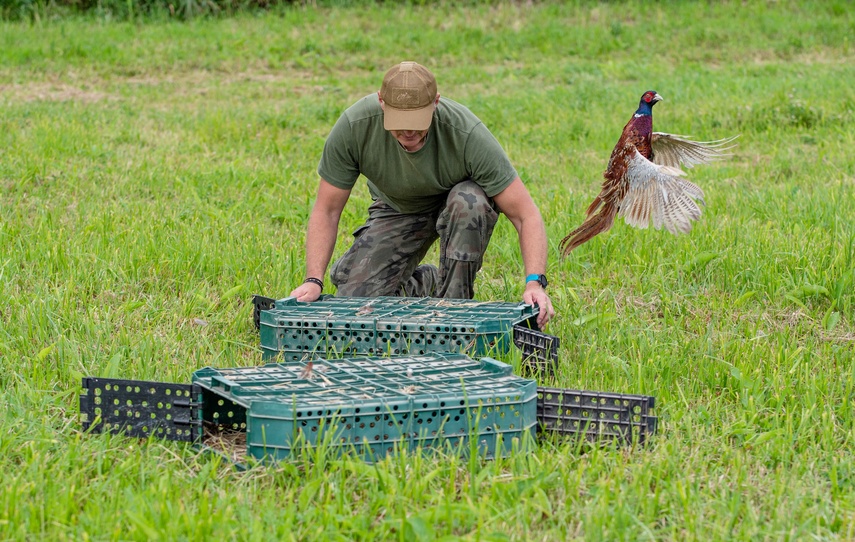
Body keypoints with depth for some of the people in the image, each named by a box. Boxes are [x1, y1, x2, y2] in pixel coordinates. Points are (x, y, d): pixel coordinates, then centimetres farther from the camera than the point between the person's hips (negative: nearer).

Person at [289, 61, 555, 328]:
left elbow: (526, 214, -34)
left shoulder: (468, 134, -37)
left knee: (470, 202, -38)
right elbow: (326, 210, -19)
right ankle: (424, 283, 19)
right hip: (397, 207, 2)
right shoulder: (353, 126, -31)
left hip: (459, 198, -2)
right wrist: (313, 281, -29)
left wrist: (535, 283, -48)